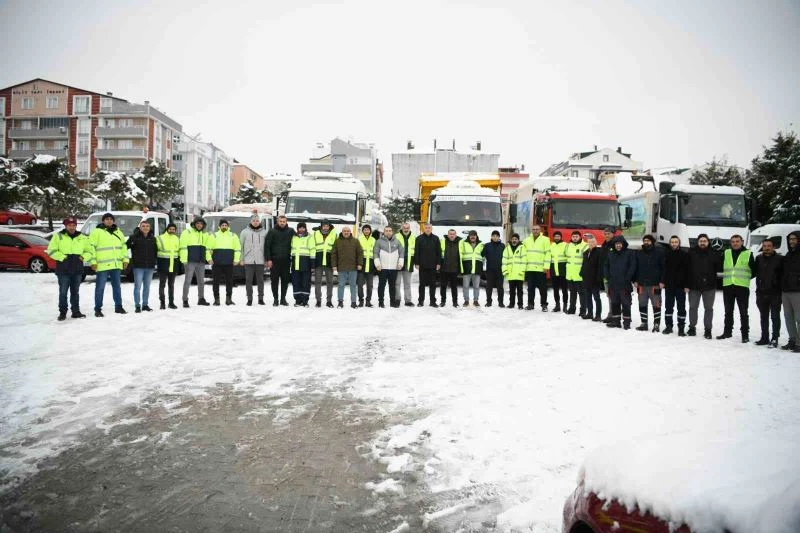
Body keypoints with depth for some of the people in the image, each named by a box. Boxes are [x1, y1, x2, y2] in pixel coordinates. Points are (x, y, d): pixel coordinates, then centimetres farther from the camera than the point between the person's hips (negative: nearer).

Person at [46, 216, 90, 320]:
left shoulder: (82, 237, 11)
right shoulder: (58, 236, 1)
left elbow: (89, 251, 15)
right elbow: (51, 250, -4)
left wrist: (83, 257, -4)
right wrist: (63, 257, -14)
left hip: (77, 270, 3)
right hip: (63, 270, -3)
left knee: (75, 292, 11)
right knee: (63, 292, 0)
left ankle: (76, 311, 18)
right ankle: (62, 312, 9)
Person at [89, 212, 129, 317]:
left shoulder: (118, 232, 15)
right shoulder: (97, 232, -3)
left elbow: (123, 246, 18)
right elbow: (92, 247, -7)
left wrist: (125, 259, 11)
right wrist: (93, 261, -13)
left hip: (117, 264, 5)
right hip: (102, 265, -5)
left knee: (117, 286, 12)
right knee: (100, 287, -1)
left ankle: (118, 306, 21)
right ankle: (98, 309, 6)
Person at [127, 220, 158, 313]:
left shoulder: (153, 238, 10)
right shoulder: (134, 237, -4)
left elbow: (156, 251, 17)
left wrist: (155, 261, 12)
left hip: (150, 266, 4)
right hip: (138, 266, -4)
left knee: (147, 287, 10)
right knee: (138, 286, -3)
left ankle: (145, 304, 18)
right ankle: (137, 306, 3)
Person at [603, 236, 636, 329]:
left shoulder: (629, 254, -3)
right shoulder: (610, 255, 12)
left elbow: (632, 266, -9)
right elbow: (606, 266, 17)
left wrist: (627, 278, -14)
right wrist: (608, 277, 5)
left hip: (625, 284, -5)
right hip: (613, 284, 5)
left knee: (626, 303, -1)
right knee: (614, 303, 11)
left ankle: (626, 322, 4)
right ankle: (615, 320, 20)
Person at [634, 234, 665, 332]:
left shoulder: (659, 253, -1)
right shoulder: (638, 254, 10)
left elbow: (663, 268, -3)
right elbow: (635, 268, 12)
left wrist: (662, 281, -9)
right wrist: (635, 281, 5)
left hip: (655, 284, -4)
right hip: (642, 284, 4)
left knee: (656, 305, 1)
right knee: (642, 305, 9)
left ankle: (656, 324, 8)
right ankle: (644, 323, 18)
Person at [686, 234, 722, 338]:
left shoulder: (714, 254, -2)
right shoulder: (691, 252, -3)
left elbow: (719, 267, 4)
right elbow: (686, 269, -5)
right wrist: (686, 284, -8)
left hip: (709, 286, 0)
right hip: (694, 285, 0)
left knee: (709, 308, 7)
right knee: (693, 307, 9)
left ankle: (708, 329, 16)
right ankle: (692, 327, 21)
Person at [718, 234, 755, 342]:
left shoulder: (748, 254, 2)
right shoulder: (725, 253, 10)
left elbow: (754, 271, 6)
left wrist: (745, 277, -2)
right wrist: (724, 276, 5)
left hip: (742, 287, -3)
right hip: (727, 287, 3)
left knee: (743, 313, 2)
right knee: (728, 312, 13)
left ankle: (745, 334, 9)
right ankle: (727, 332, 23)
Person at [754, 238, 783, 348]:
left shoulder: (780, 259, -5)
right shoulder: (758, 259, 7)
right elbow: (755, 272, 12)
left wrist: (781, 287, -11)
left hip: (775, 293, -4)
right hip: (761, 293, 4)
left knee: (775, 317, 0)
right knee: (764, 317, 12)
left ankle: (774, 339, 5)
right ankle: (764, 338, 21)